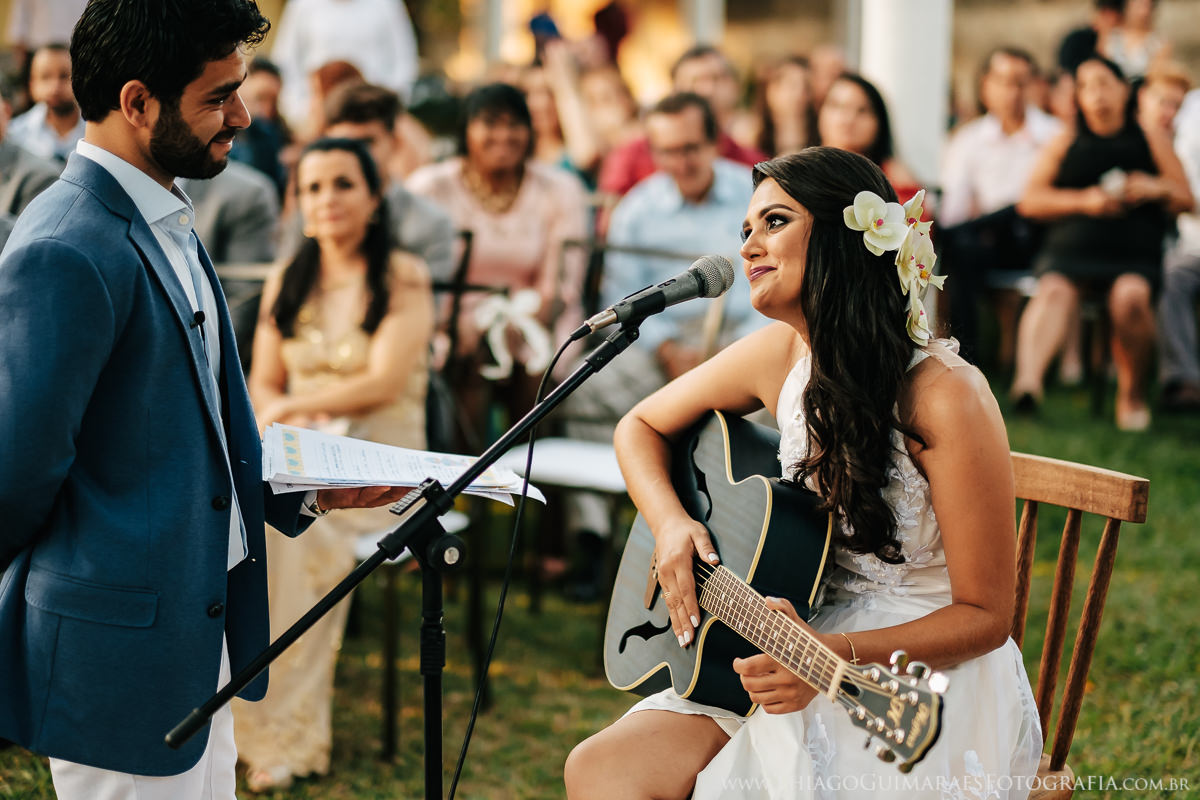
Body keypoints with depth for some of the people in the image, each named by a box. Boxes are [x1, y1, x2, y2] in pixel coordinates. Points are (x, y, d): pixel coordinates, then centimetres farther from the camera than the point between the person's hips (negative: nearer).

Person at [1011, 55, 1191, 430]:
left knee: (1130, 295, -34)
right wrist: (1083, 200, -5)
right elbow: (1030, 201, 11)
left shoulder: (1152, 141, 19)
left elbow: (1186, 200, 19)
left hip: (1134, 254, -1)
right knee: (1053, 291, -33)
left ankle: (1133, 394, -15)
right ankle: (1027, 379, -56)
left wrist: (1158, 188, -4)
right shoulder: (1064, 143, 20)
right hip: (1070, 247, 1)